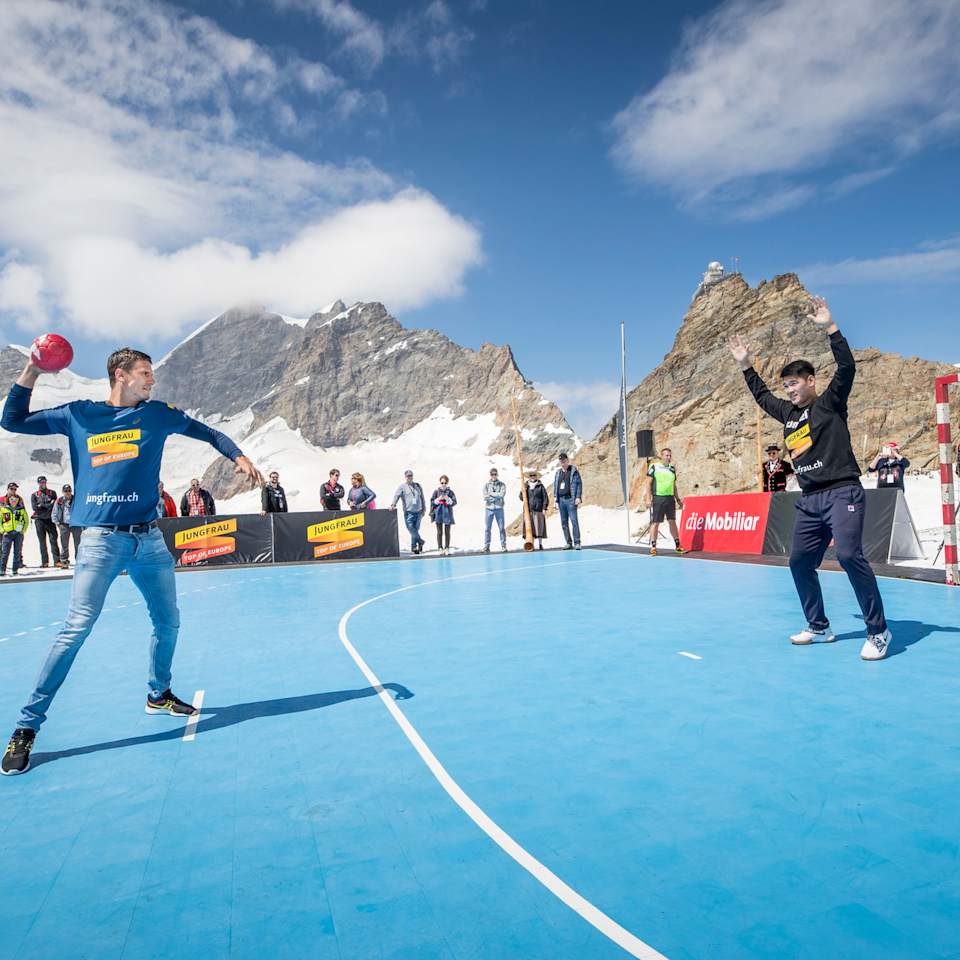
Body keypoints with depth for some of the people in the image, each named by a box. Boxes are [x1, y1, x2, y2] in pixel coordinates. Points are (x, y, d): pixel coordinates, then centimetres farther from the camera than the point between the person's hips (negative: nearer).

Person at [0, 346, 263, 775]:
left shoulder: (158, 413, 10)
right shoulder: (78, 414, 8)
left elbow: (206, 432, 17)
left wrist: (238, 456, 1)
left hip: (150, 538, 3)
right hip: (100, 540, -3)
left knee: (168, 622, 10)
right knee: (75, 629, -11)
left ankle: (158, 695, 32)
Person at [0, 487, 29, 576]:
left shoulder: (22, 509, 7)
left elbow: (26, 521, 14)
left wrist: (23, 531, 4)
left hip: (18, 533, 1)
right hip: (7, 533, -1)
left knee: (17, 552, 2)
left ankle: (15, 570, 8)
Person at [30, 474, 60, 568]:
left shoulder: (52, 493, 11)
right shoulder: (34, 495, 13)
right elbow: (34, 507, -1)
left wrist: (42, 506, -6)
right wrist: (48, 505, -7)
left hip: (50, 519, -1)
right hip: (39, 520, 1)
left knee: (53, 540, -7)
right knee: (42, 542, 4)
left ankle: (57, 561, -11)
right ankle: (44, 562, 7)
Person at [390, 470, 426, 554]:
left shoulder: (418, 486, 13)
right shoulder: (402, 487, 1)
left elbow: (422, 498, 20)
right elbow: (396, 496, -11)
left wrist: (424, 509, 18)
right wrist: (393, 505, -27)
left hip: (418, 512, 3)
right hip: (408, 512, -3)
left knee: (415, 530, 5)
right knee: (411, 530, -10)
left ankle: (414, 547, 15)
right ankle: (420, 541, 6)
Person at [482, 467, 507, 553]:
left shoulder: (502, 484, 5)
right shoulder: (486, 485, 6)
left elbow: (502, 495, -12)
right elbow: (485, 497, -6)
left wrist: (491, 494, -8)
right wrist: (497, 496, -9)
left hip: (499, 508, 0)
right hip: (489, 508, 0)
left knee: (502, 528, 1)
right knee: (487, 528, 1)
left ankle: (503, 545, 8)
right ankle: (486, 546, 6)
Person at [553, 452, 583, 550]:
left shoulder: (574, 471, 2)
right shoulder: (558, 473, 16)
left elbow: (579, 484, -1)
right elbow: (555, 487, 17)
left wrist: (578, 497, -10)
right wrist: (556, 501, 12)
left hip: (570, 499, -5)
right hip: (561, 500, 5)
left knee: (574, 521, -10)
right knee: (564, 523, 5)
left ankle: (577, 543, -8)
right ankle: (569, 543, 11)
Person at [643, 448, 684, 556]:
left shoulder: (672, 468, 14)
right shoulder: (654, 467, -2)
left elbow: (674, 486, 20)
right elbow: (648, 483, -3)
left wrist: (678, 499, 17)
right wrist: (648, 498, -10)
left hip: (670, 498, 5)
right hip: (657, 499, -5)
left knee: (672, 522, 9)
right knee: (655, 523, -1)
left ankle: (677, 545, 16)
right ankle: (653, 547, 4)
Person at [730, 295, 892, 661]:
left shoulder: (830, 402, -1)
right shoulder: (788, 413, 16)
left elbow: (847, 367, -15)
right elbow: (762, 396, 32)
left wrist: (830, 327, -22)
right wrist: (746, 365, 31)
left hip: (842, 493, -8)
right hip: (809, 501, 8)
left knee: (849, 555, -21)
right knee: (799, 562, 8)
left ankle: (878, 631, -9)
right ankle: (819, 627, 22)